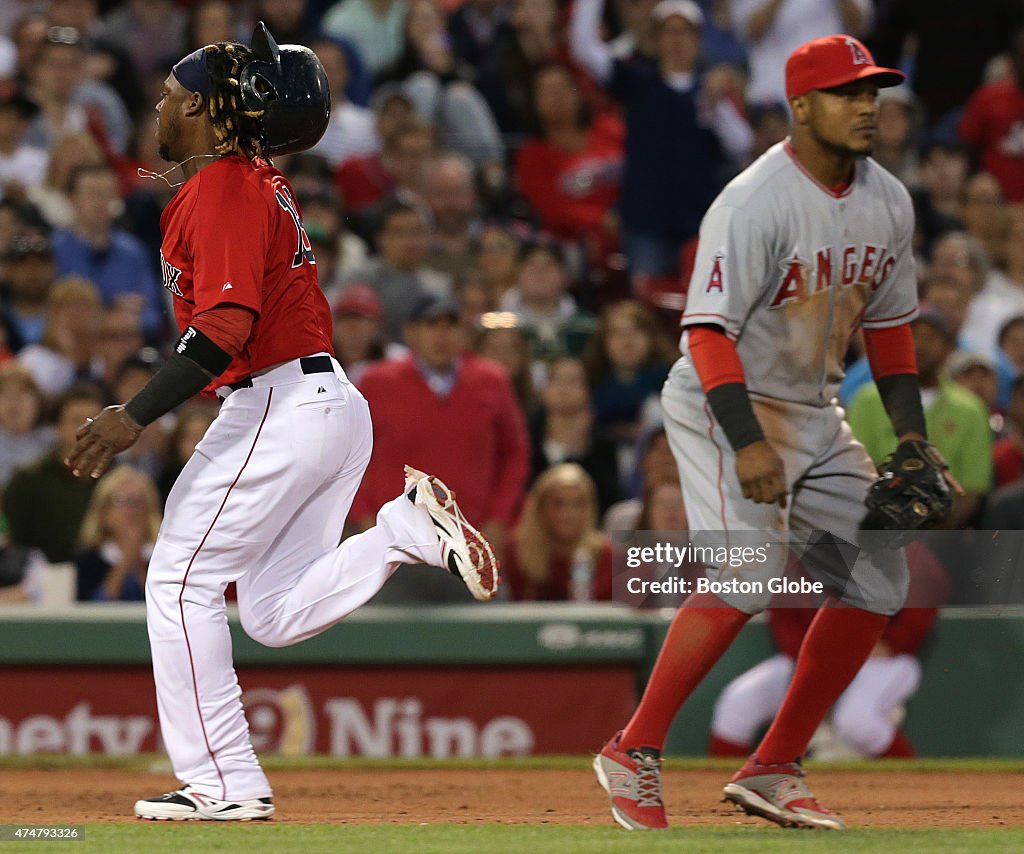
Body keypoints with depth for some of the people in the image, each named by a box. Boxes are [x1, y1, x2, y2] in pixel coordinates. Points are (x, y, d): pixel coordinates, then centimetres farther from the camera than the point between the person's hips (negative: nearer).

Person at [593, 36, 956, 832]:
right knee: (749, 574, -24)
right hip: (727, 406, -9)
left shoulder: (889, 203, 4)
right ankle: (635, 753, -15)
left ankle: (773, 770, 9)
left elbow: (890, 324, 14)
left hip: (817, 411, 9)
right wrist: (747, 441, -34)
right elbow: (709, 331, -24)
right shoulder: (755, 205, -21)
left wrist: (911, 439, 6)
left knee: (877, 579, 4)